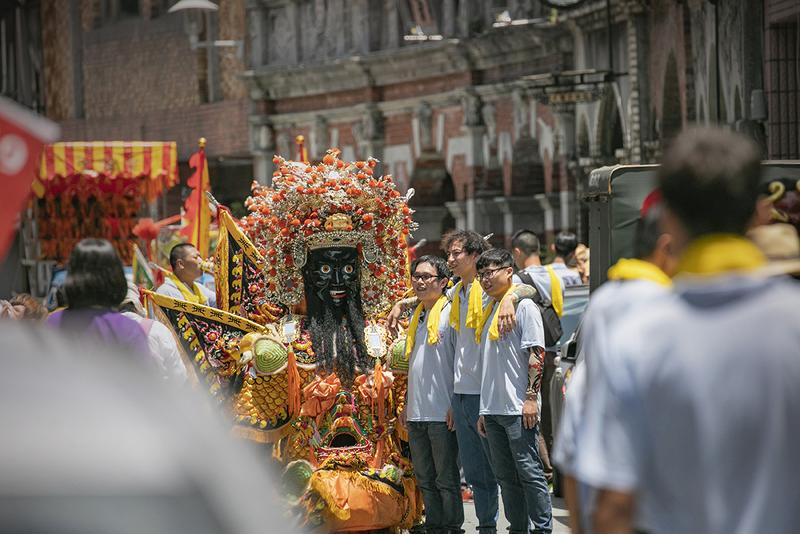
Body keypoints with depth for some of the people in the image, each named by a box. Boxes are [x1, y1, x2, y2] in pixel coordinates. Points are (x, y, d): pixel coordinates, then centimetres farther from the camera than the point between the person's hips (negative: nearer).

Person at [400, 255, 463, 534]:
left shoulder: (451, 312, -7)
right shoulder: (417, 315, 16)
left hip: (442, 414, -8)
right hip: (417, 414, 8)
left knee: (447, 479, -2)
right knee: (425, 479, 11)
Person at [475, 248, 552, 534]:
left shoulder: (523, 305, -3)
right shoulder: (488, 311, 19)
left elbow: (536, 354, -10)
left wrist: (530, 398, -17)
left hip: (517, 408, -8)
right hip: (493, 410, 8)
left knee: (529, 472, -7)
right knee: (506, 476, 9)